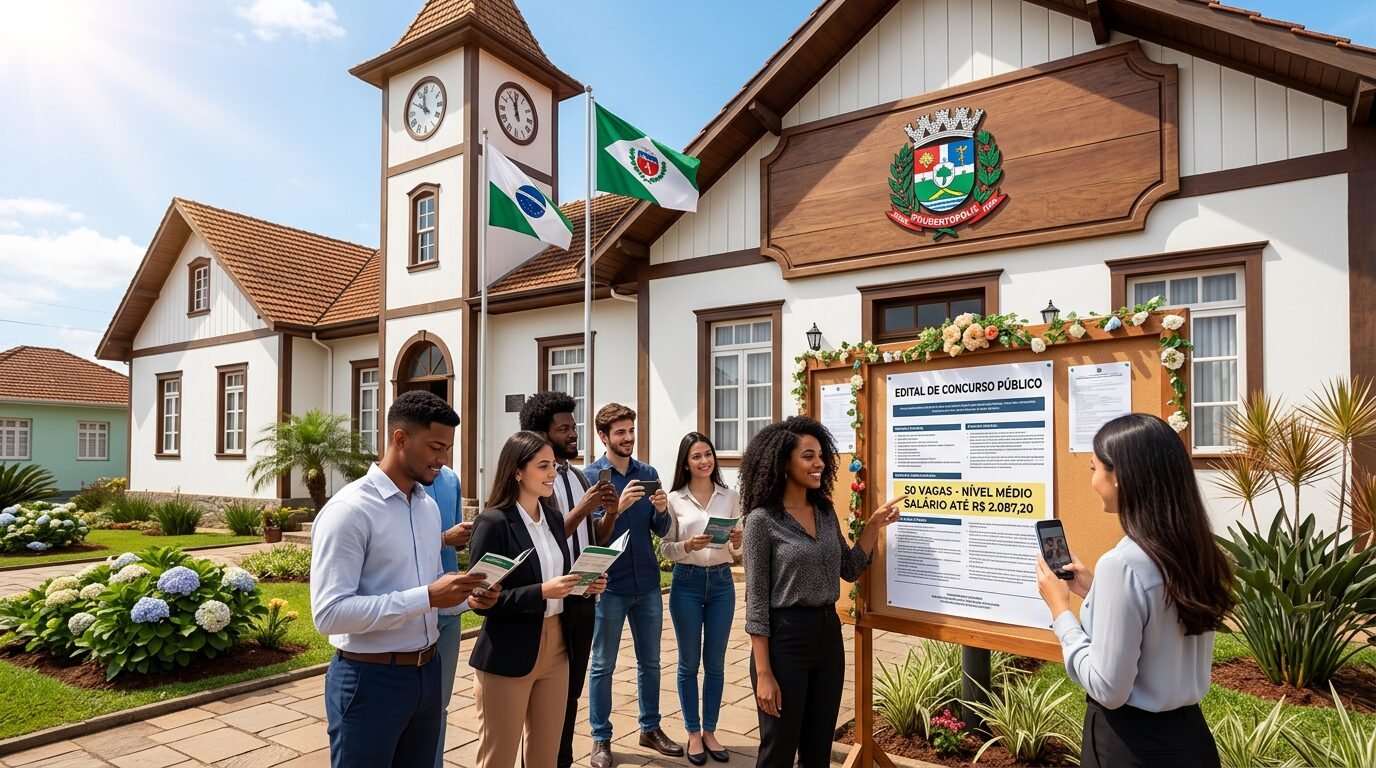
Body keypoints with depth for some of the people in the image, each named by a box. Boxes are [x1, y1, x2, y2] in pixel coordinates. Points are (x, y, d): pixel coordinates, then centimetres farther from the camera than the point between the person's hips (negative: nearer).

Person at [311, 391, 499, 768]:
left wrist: (465, 596, -6)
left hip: (426, 670, 7)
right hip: (370, 679, -7)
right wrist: (426, 597, -28)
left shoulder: (429, 506, 8)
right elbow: (329, 613, -23)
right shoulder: (348, 510, -17)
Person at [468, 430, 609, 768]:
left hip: (556, 649, 7)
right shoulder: (493, 522, -15)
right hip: (507, 657, -6)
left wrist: (585, 585, -4)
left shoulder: (554, 518, 7)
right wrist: (541, 592, -25)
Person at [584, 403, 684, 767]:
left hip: (648, 583, 4)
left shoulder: (648, 473, 4)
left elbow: (661, 530, 4)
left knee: (650, 661, 15)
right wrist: (618, 507, -29)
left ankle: (650, 728, 31)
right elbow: (595, 537, -13)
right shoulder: (590, 475, -8)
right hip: (610, 585, -4)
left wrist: (661, 510, -17)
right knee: (603, 665, 8)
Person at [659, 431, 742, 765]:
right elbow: (664, 549, -2)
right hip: (687, 583, -2)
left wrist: (737, 544, -16)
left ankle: (710, 731, 27)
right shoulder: (674, 499, -3)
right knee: (689, 662, 9)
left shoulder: (730, 497, 2)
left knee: (715, 662, 11)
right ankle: (693, 733, 25)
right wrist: (687, 545, -21)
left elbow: (737, 551, 6)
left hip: (722, 582, 2)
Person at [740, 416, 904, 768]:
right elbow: (756, 601, -12)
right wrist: (763, 673, -14)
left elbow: (849, 570, 17)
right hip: (785, 637, -6)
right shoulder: (762, 520, -13)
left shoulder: (826, 512, 6)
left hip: (829, 634, 6)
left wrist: (874, 525, 5)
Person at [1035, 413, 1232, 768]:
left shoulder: (1122, 564, -26)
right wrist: (1094, 591, 10)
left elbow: (1108, 691, -21)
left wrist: (1060, 609, -13)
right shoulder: (1196, 550, -1)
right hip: (1188, 733, 7)